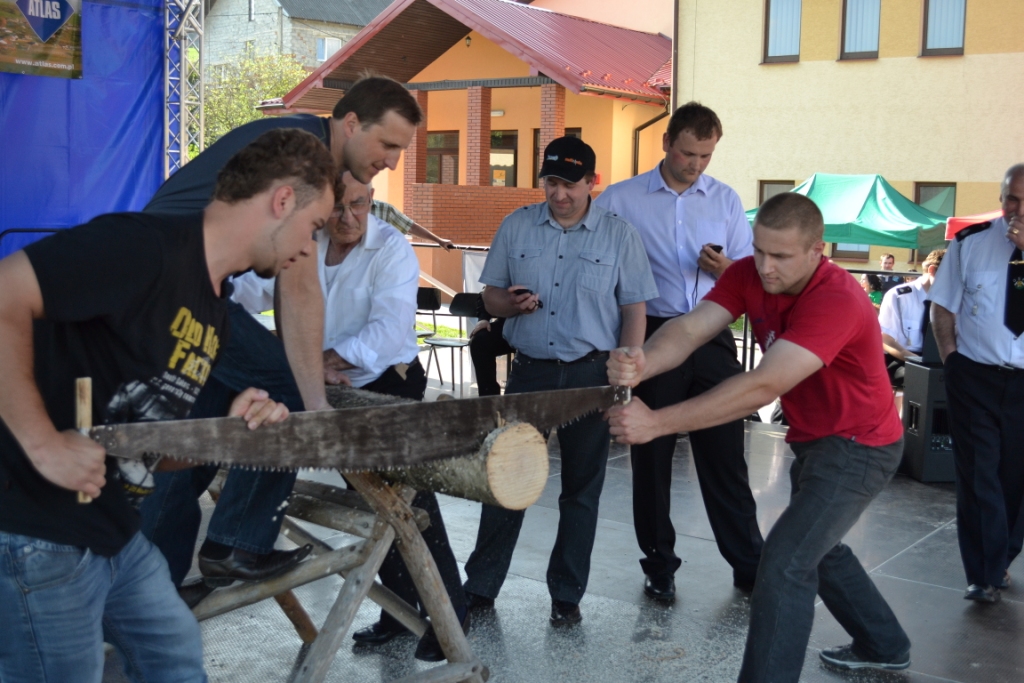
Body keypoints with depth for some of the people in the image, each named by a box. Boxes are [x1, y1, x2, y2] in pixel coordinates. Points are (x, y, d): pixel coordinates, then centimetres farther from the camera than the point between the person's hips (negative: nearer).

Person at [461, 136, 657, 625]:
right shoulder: (516, 227, 5)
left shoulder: (619, 235, 0)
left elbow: (634, 312, 1)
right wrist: (511, 304, -13)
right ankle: (480, 586, 16)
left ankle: (566, 595, 20)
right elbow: (490, 294, 10)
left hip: (590, 374, -1)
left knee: (581, 489, 8)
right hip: (529, 370, 1)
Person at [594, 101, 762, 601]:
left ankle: (749, 564, 18)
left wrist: (726, 269, -12)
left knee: (725, 454, 6)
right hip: (654, 336, -1)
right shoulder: (620, 199, 1)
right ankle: (658, 565, 23)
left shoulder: (725, 200, 8)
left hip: (713, 339, 1)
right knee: (651, 456, 9)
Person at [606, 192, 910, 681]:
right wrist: (640, 366, -49)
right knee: (816, 545, 26)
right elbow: (689, 329, -25)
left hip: (858, 446, -9)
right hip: (813, 440, 9)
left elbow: (764, 386, -42)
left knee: (785, 560, -18)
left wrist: (658, 422, -47)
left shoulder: (836, 302, -33)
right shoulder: (748, 276, -12)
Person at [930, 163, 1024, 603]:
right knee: (979, 476, 1)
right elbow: (943, 306, 6)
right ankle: (986, 574, 10)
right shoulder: (971, 243, -1)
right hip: (975, 377, -1)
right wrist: (951, 359, -1)